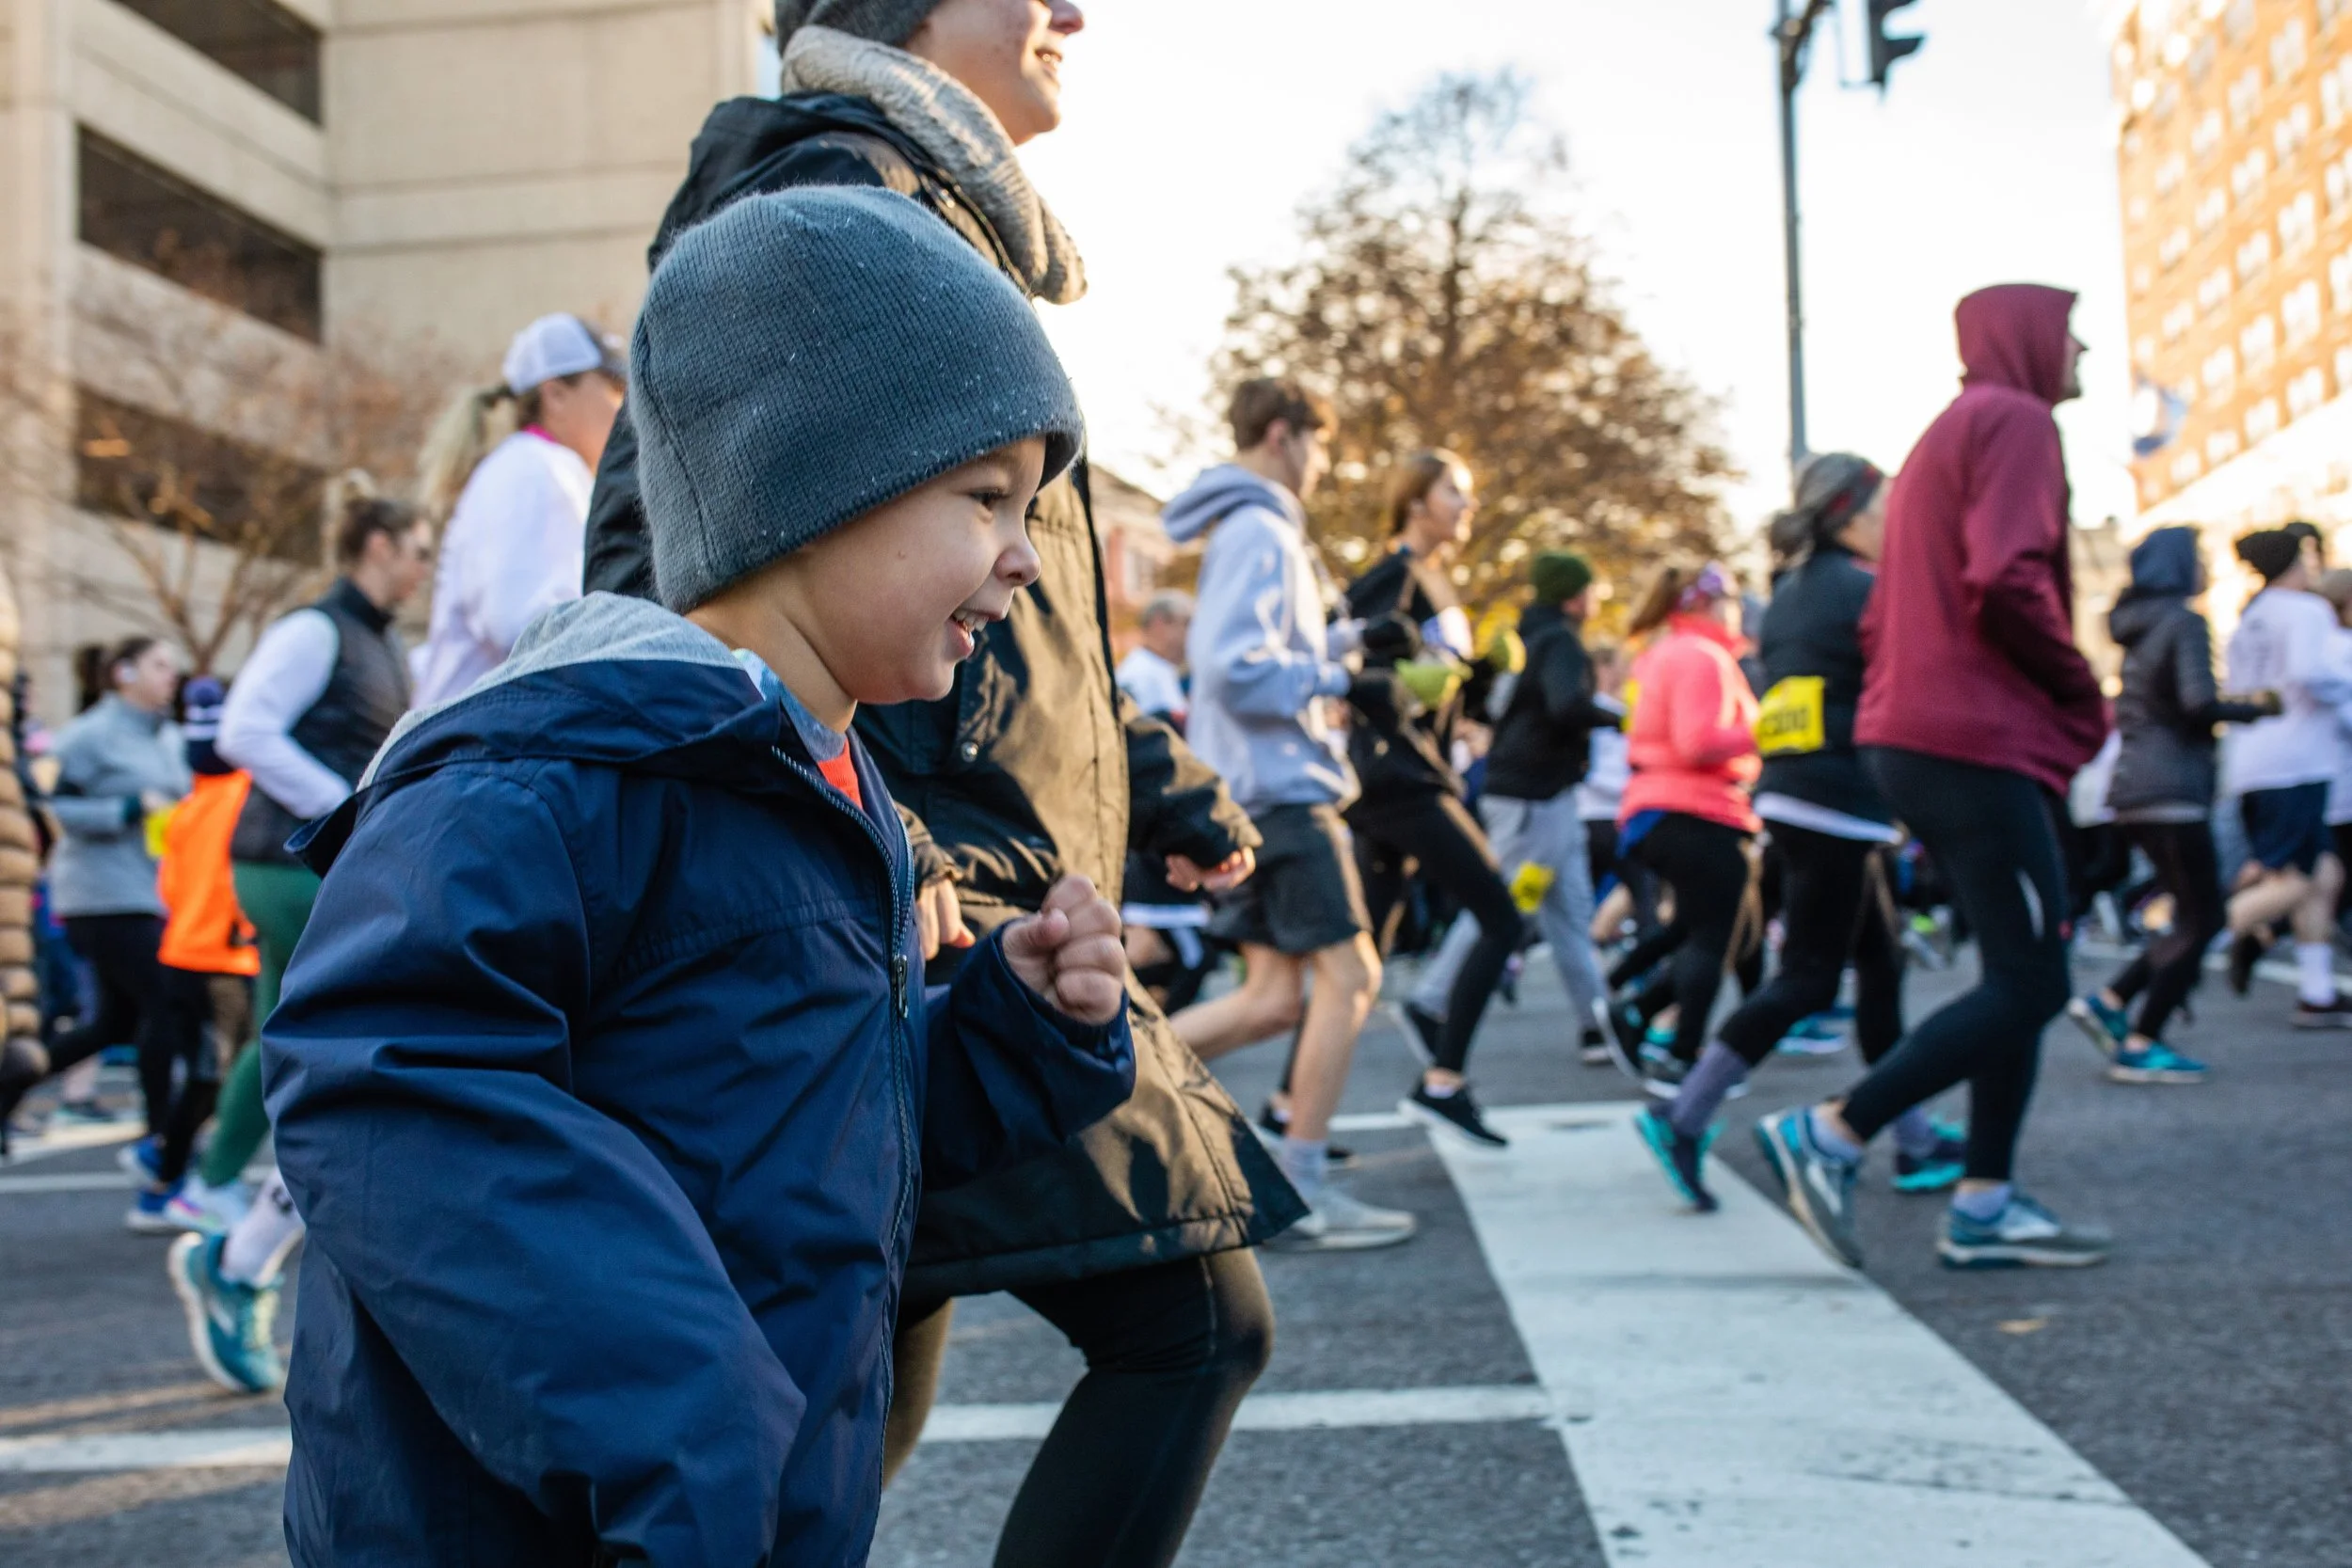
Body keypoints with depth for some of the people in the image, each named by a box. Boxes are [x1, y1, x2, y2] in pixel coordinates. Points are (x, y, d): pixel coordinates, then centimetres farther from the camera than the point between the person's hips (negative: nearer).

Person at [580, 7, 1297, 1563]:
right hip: (931, 913, -11)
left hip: (959, 910, 11)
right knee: (1194, 1322, -8)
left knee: (869, 1395, 16)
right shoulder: (841, 191, -6)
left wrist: (1164, 790, 23)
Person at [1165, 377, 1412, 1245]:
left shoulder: (1247, 531, 19)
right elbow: (1238, 673, -23)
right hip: (1282, 785, -10)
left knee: (1273, 995, 10)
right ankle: (1302, 1191, 0)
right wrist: (1332, 674, -10)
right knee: (1348, 975, -5)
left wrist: (1333, 648, 13)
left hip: (1253, 790, 10)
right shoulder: (1260, 534, -13)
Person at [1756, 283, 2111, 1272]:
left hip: (1913, 738, 10)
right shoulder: (2015, 421, -6)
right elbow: (2009, 582, -21)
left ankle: (1982, 1207, 9)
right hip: (1980, 743, -10)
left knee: (2019, 974, 11)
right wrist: (2084, 699, -8)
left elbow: (1878, 622, 23)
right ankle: (1829, 1136, -10)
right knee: (2029, 984, -8)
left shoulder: (1948, 436, 24)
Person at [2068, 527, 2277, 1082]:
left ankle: (2108, 1001, 6)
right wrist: (2256, 708, -4)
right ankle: (2140, 1045, -5)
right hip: (2169, 788, -9)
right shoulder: (2184, 621, -9)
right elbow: (2199, 704, -20)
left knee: (2197, 917, 13)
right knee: (2200, 921, -4)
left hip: (2132, 786, 9)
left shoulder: (2138, 626, 18)